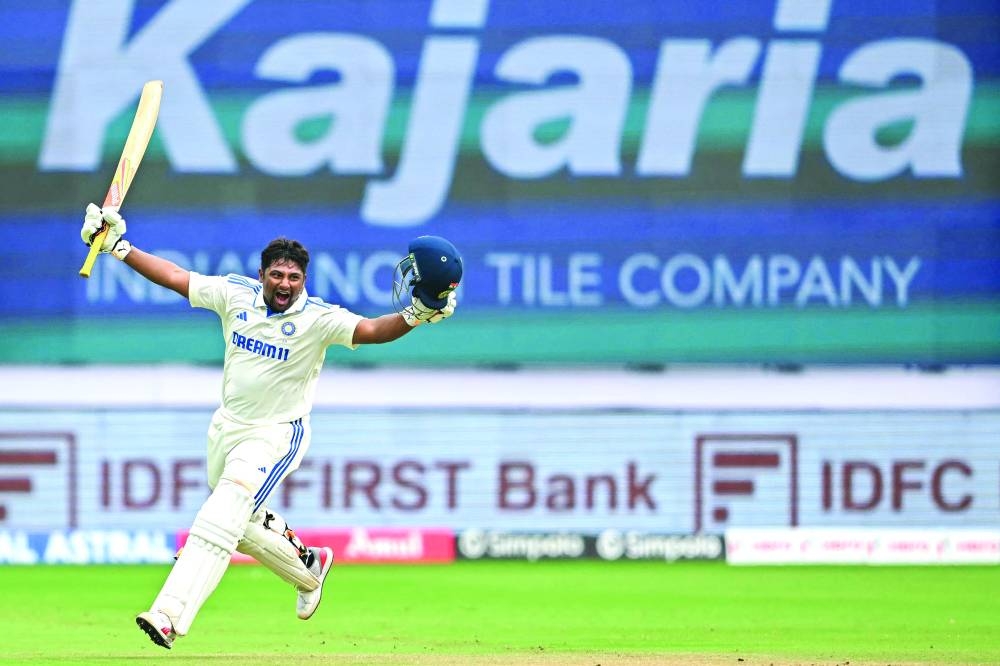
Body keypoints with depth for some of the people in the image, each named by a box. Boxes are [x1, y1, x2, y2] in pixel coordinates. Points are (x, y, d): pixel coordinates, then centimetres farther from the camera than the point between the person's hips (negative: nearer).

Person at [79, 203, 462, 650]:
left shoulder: (318, 319, -16)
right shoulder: (235, 294, -3)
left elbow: (371, 330, -30)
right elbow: (175, 277, 2)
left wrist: (416, 314, -48)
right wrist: (117, 245, -1)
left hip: (277, 434, -6)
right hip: (226, 426, 7)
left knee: (218, 521, -19)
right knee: (243, 526, 20)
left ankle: (168, 618, -25)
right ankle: (308, 569, 46)